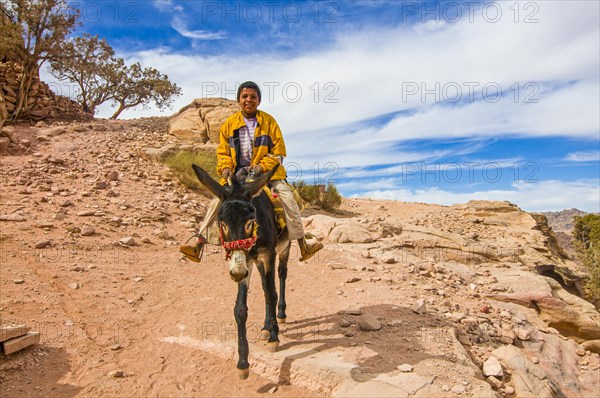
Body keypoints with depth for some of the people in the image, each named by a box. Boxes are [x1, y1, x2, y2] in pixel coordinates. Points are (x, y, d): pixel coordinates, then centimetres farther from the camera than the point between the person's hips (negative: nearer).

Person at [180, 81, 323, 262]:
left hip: (267, 173, -1)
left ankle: (303, 246, -13)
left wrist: (261, 166, -16)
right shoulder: (229, 123, 7)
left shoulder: (269, 121, 2)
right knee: (217, 203, -13)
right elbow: (222, 152, 12)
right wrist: (225, 168, -10)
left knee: (287, 199, -20)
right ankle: (198, 247, -7)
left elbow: (278, 152, 0)